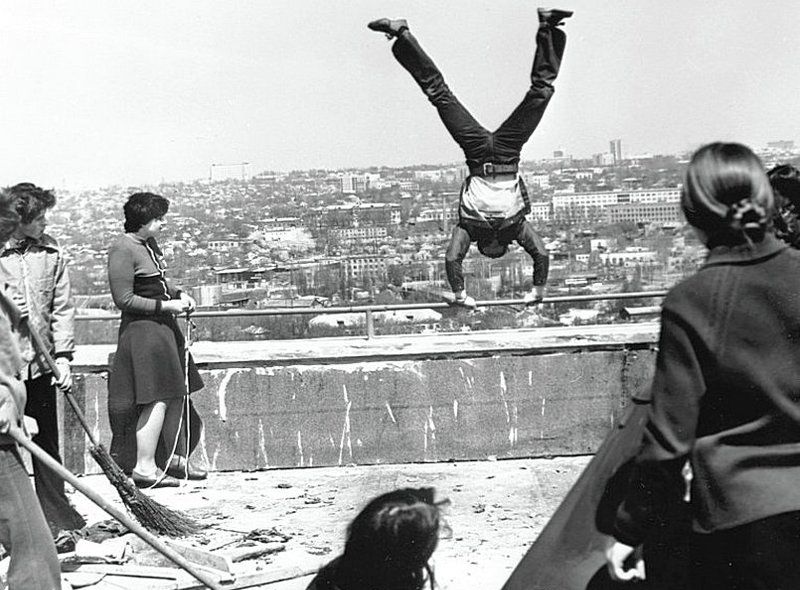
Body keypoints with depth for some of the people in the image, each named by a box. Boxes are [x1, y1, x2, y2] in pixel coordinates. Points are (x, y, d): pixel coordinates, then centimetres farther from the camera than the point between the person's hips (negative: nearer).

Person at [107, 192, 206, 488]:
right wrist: (166, 305, -17)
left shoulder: (149, 244, 13)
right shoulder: (122, 248, -15)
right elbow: (124, 299, -18)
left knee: (177, 395, 13)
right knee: (157, 399, -10)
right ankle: (144, 467, -3)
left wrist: (179, 294, 7)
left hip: (163, 327, 10)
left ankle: (175, 457, 25)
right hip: (142, 329, -10)